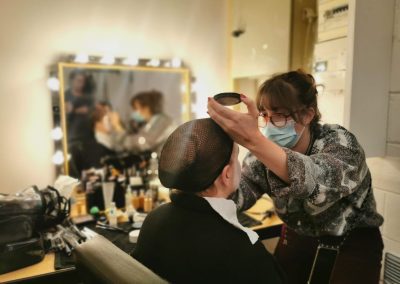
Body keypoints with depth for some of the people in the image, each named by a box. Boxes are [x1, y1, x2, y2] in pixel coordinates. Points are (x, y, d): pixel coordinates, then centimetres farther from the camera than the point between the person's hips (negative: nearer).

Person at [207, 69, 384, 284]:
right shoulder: (265, 153, -12)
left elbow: (320, 183, -46)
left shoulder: (339, 143, -24)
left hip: (351, 242, -3)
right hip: (298, 237, 3)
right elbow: (236, 197, -25)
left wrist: (253, 141, -59)